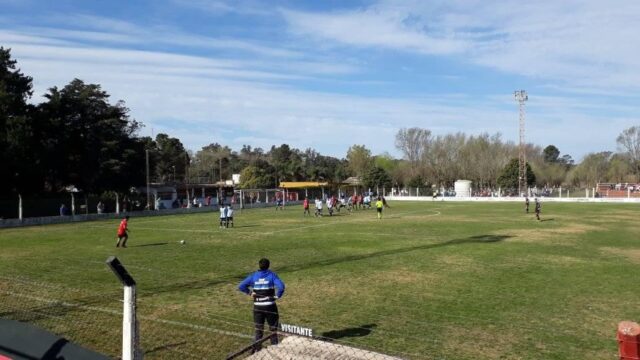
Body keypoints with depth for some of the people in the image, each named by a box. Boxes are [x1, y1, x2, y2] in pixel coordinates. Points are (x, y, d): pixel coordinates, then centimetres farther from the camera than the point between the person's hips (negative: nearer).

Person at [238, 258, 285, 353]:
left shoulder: (253, 276, 1)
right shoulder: (272, 275, -6)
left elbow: (241, 286, -4)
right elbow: (281, 286, -20)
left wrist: (250, 293, 2)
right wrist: (277, 295, -7)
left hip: (257, 307, 2)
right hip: (270, 306, -2)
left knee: (258, 330, 15)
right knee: (273, 329, 11)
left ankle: (257, 350, 17)